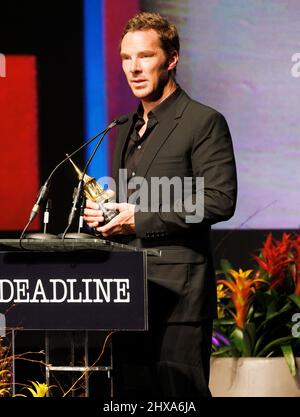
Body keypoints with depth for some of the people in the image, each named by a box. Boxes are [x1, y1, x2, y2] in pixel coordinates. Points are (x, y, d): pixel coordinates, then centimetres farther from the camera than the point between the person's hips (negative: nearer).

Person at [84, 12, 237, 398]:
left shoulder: (204, 122, -6)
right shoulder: (126, 130, 20)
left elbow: (220, 201, -14)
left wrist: (140, 219, -16)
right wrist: (105, 214, 4)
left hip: (177, 290, -8)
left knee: (180, 392, -9)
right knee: (133, 391, 8)